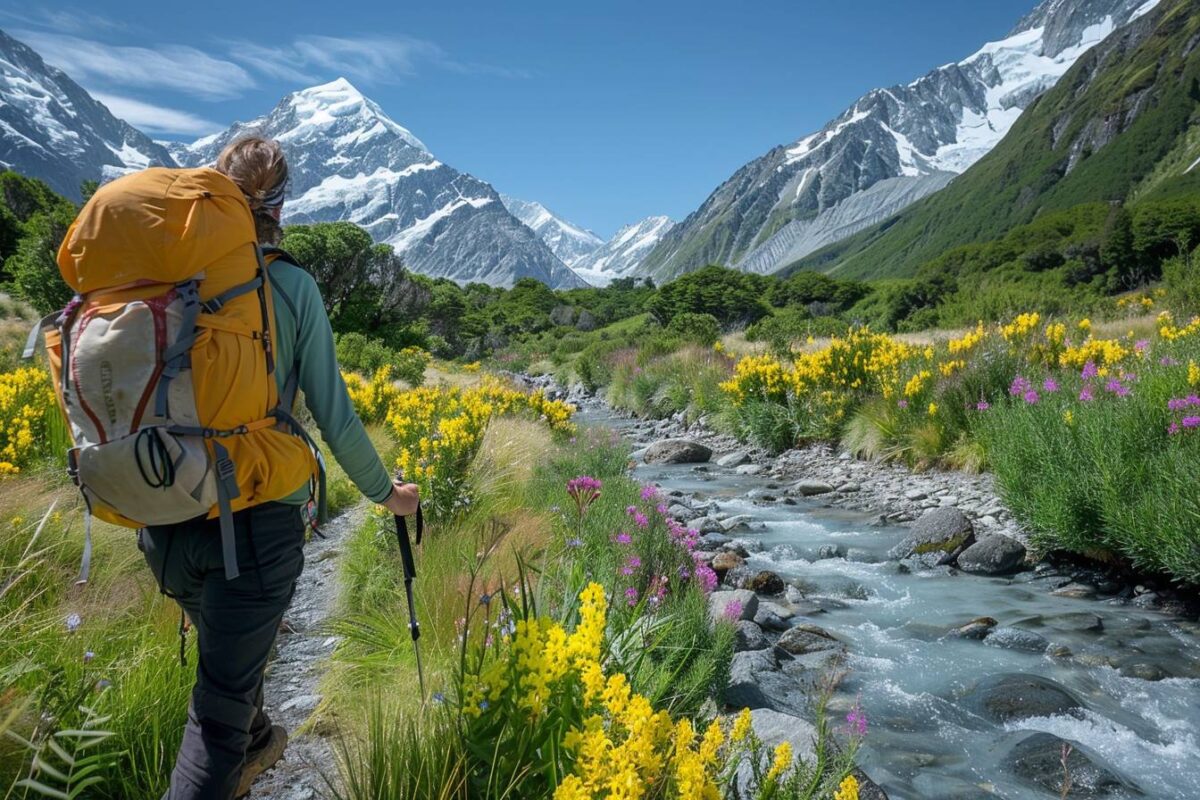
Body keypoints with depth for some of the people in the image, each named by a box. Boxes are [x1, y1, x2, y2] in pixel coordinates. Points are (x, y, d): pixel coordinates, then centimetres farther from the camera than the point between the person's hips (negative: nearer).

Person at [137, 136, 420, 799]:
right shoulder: (293, 287, -9)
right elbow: (332, 414, -7)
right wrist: (384, 492, 8)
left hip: (164, 519, 4)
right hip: (257, 518, -4)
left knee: (226, 642, 31)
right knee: (220, 702, 9)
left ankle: (253, 743, 58)